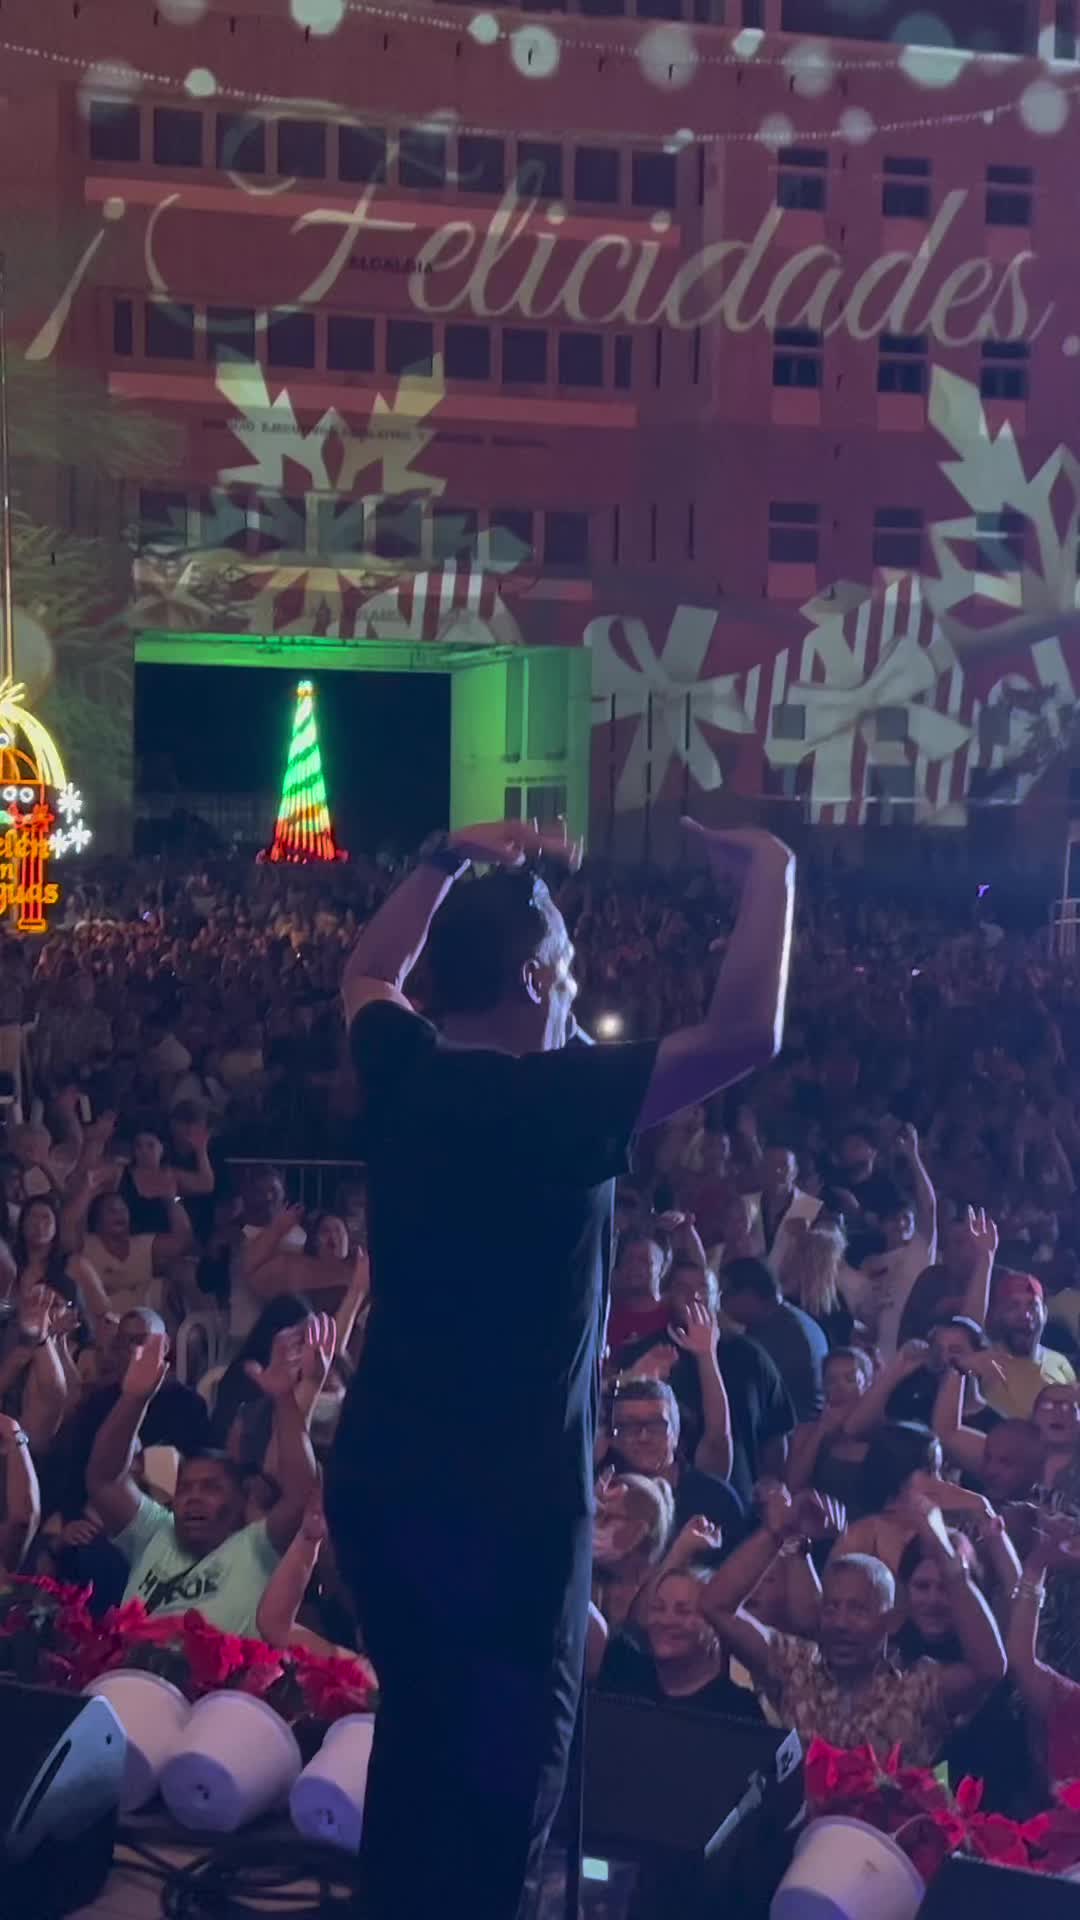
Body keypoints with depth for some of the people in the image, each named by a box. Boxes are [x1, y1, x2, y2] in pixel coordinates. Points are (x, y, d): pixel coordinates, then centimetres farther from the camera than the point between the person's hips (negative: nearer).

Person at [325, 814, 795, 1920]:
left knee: (414, 1741, 23)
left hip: (378, 1480, 7)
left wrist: (451, 860, 18)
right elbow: (747, 1034, -25)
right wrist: (770, 878, -12)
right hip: (507, 1500, -7)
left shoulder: (399, 1075, 0)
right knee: (501, 1773, 4)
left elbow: (369, 971, 23)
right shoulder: (562, 1097, -18)